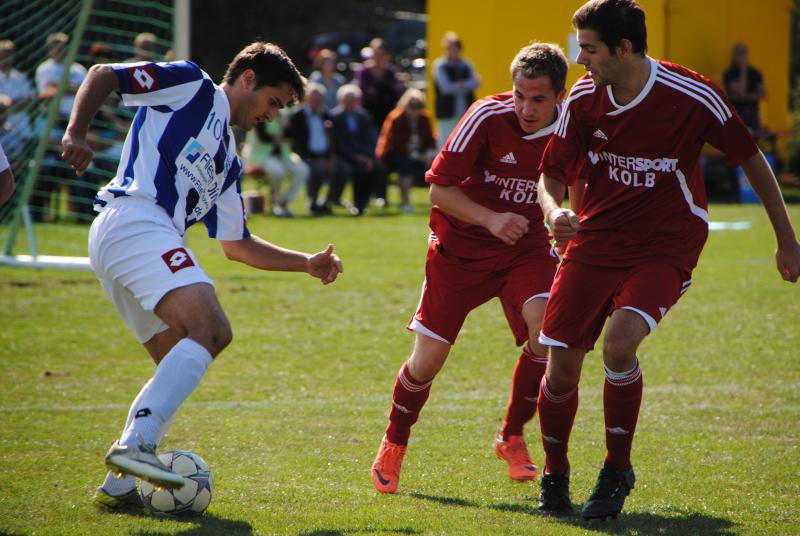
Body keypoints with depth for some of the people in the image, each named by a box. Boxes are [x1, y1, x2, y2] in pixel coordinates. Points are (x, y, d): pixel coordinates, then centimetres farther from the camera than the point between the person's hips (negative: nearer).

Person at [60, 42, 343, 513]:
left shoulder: (227, 160, 29)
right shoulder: (193, 87, 7)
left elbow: (237, 245, 30)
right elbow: (102, 75, 1)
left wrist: (308, 263, 22)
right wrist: (77, 133, -14)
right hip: (133, 220, -10)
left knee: (183, 364, 9)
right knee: (207, 328, -23)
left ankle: (119, 486, 6)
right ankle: (136, 444, -35)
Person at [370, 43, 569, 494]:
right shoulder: (488, 117, -22)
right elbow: (439, 188, -18)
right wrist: (490, 219, -30)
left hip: (527, 247, 2)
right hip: (460, 248, -2)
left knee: (545, 326, -26)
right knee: (428, 360, -1)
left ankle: (512, 437, -6)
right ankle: (394, 444, 29)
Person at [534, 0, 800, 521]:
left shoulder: (692, 97, -16)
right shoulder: (584, 98, -6)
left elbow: (751, 158, -2)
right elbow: (553, 173, 5)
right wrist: (554, 210, -19)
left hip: (664, 249, -4)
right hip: (595, 241, 4)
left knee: (619, 343, -28)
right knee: (561, 369, -3)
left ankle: (618, 471, -6)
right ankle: (555, 476, 25)